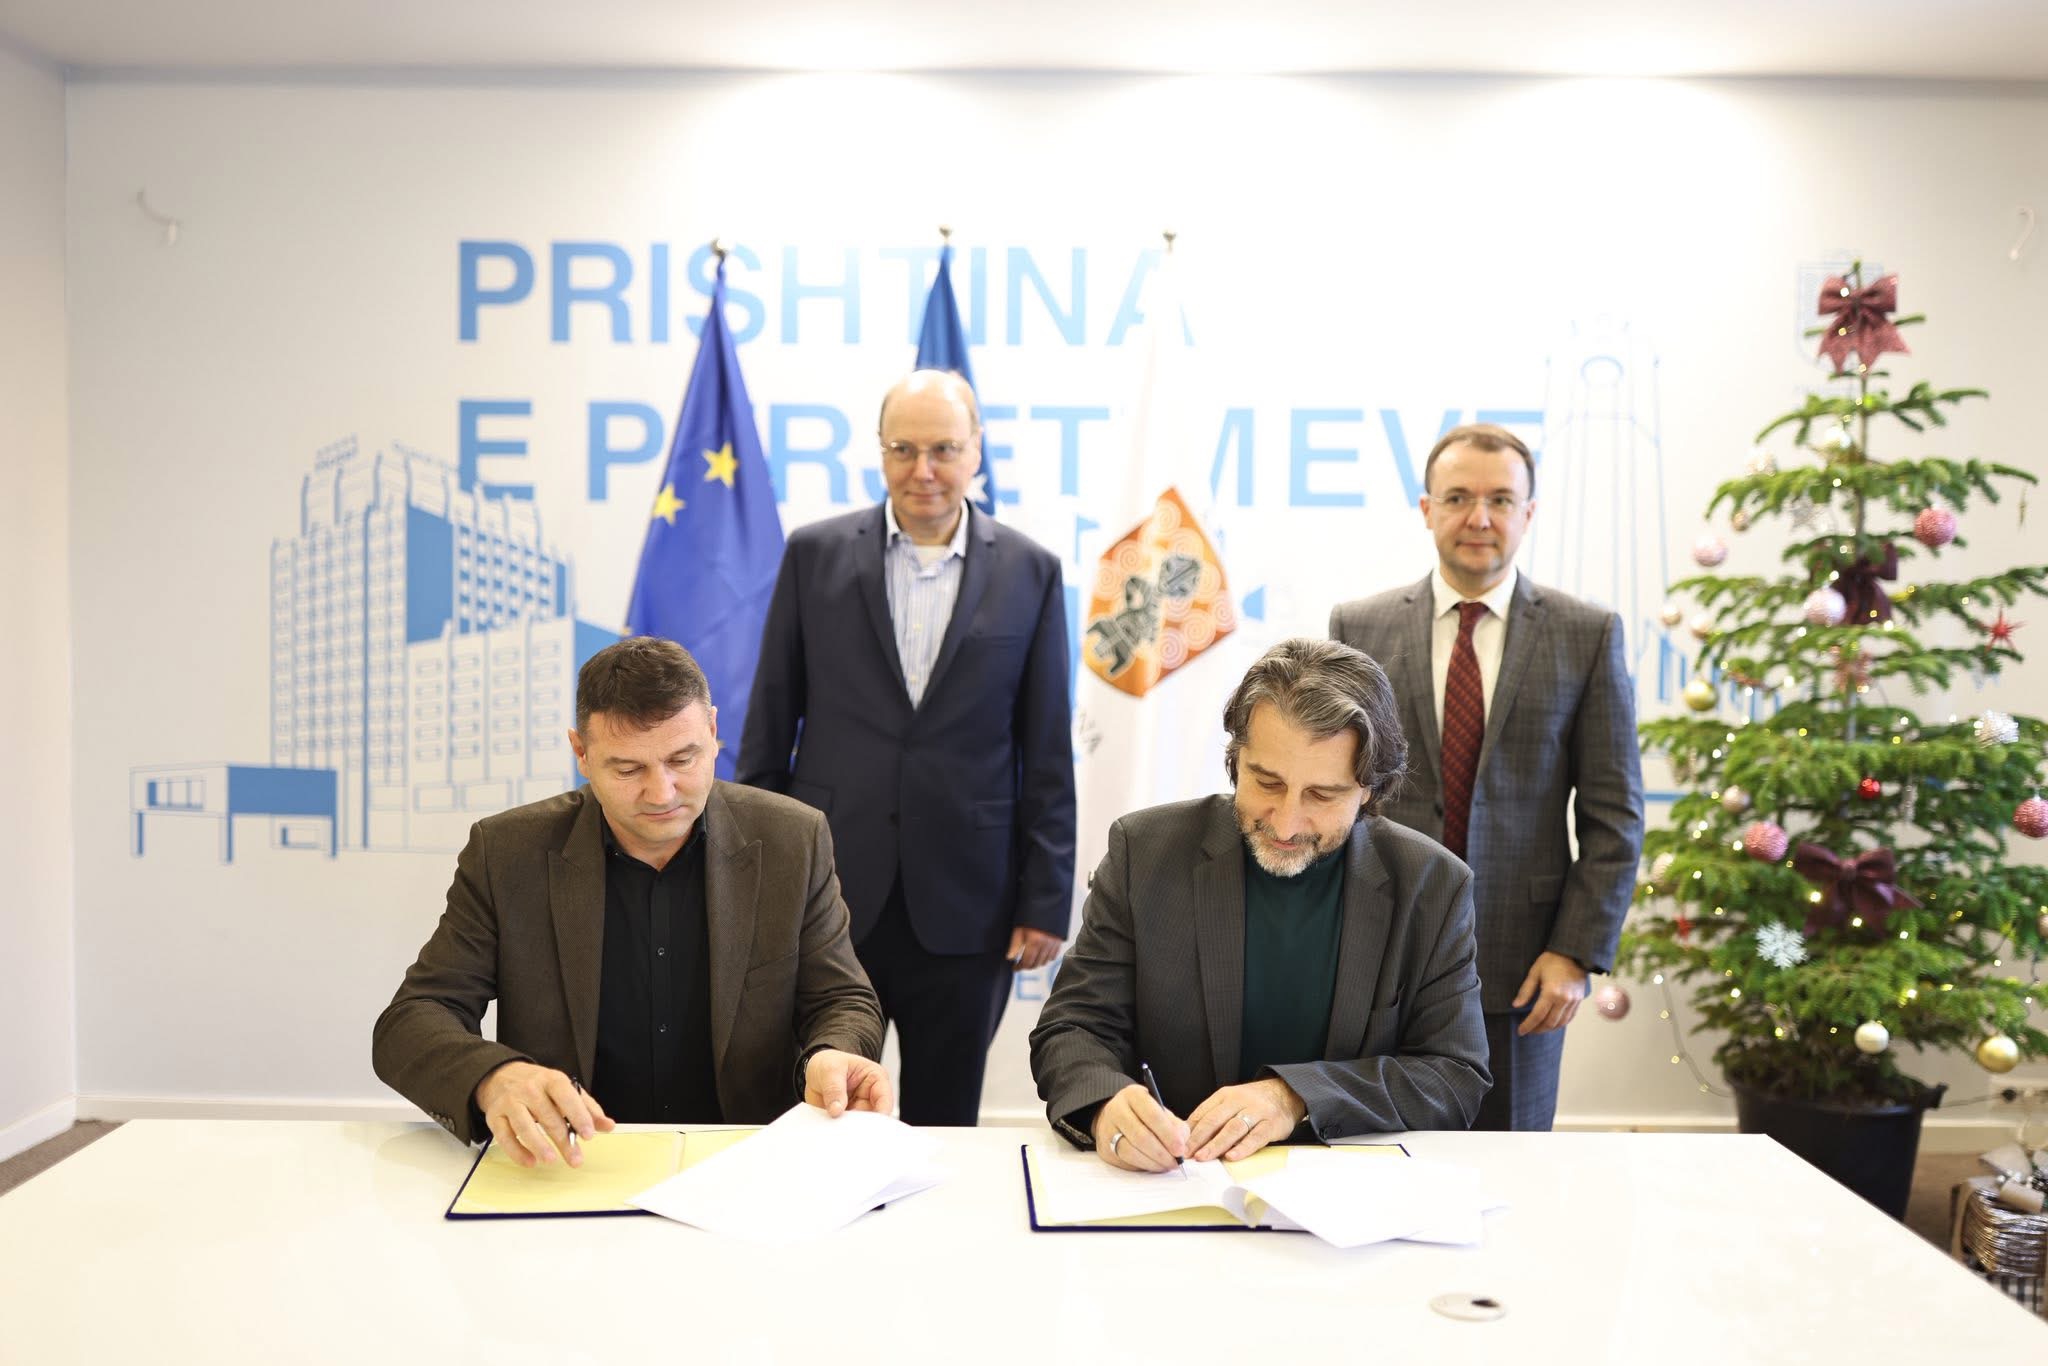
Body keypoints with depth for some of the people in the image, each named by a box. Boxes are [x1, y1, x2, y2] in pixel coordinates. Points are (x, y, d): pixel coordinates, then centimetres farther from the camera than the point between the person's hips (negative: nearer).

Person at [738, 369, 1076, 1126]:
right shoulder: (816, 553, 2)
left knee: (944, 1123, 12)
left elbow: (1048, 754, 2)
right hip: (827, 893, 0)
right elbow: (769, 727, 5)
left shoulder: (1030, 571, 1)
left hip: (964, 906, 0)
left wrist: (1046, 899, -1)